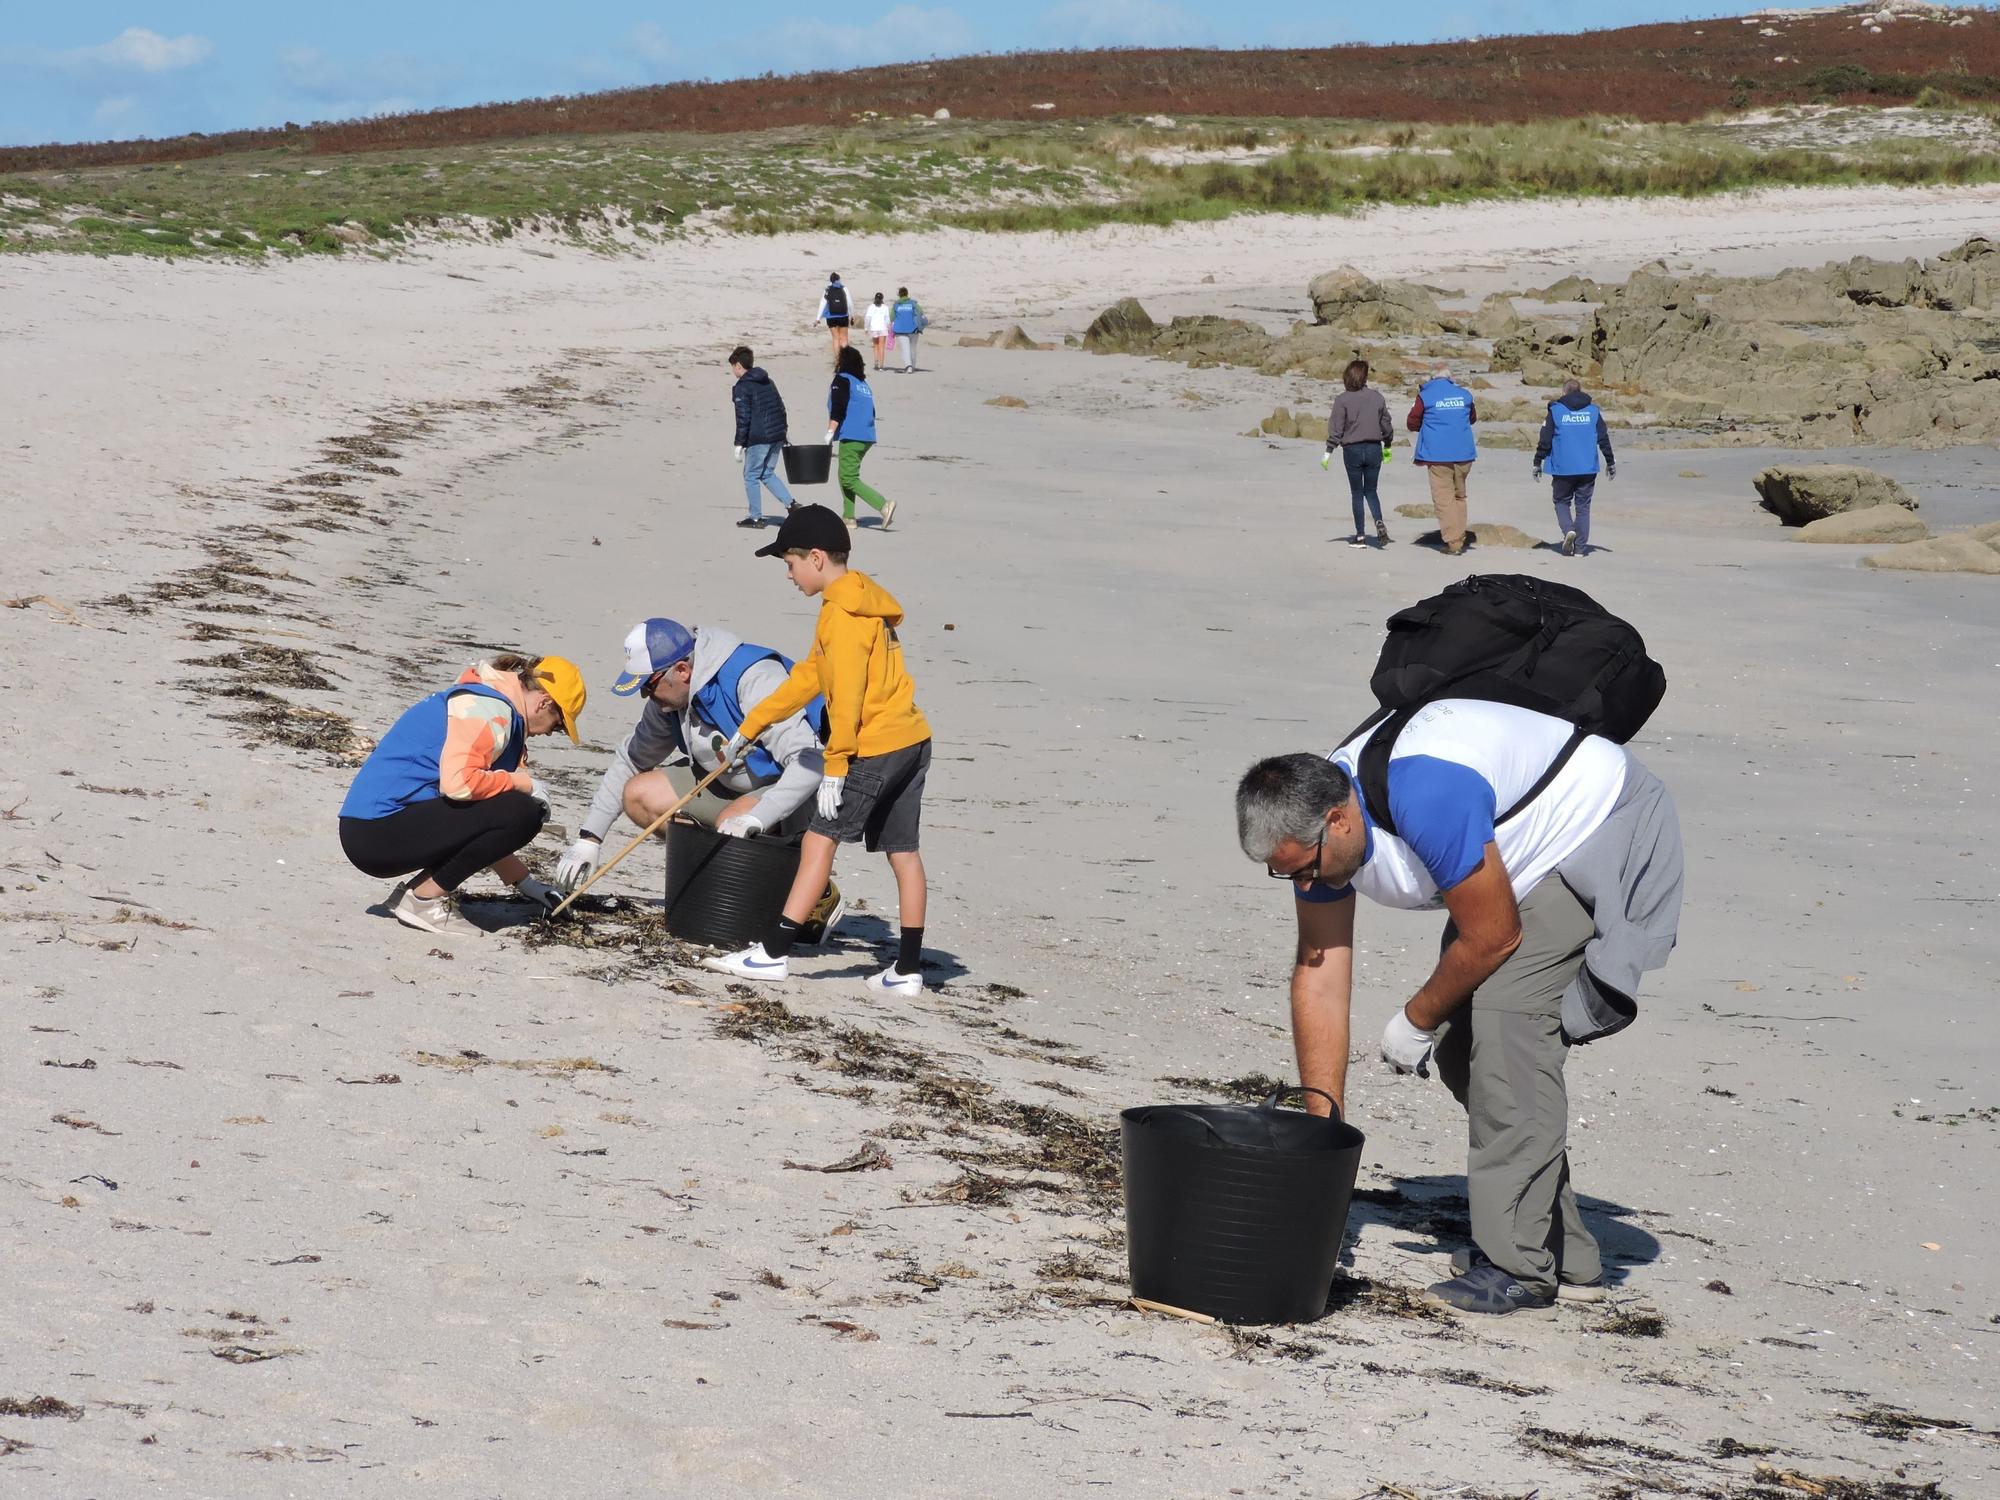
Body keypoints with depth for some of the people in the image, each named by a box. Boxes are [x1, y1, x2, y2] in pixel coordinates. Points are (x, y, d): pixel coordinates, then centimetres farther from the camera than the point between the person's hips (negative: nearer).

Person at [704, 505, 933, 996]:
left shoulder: (844, 613, -14)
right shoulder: (859, 602, 17)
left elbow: (846, 696, -20)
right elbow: (809, 677, 23)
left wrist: (836, 766, -19)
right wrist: (750, 726, 26)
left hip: (875, 749, -10)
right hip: (912, 739, 10)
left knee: (820, 840, -5)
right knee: (903, 851, 10)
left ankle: (775, 952, -5)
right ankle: (907, 970, 13)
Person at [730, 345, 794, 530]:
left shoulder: (741, 388, -9)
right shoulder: (768, 382, 16)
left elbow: (743, 419, -14)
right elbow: (781, 408, 18)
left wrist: (739, 444, -10)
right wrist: (782, 435, 22)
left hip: (758, 439, -8)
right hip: (777, 436, 8)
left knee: (751, 476, 4)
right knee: (767, 474, 18)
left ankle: (755, 516, 6)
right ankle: (790, 504, 6)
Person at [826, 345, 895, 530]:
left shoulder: (842, 380, -6)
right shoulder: (863, 383, 18)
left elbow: (837, 410, -16)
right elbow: (871, 412, 20)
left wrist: (830, 433, -17)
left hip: (851, 437, -9)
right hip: (867, 437, 9)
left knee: (849, 479, -10)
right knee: (846, 477, 17)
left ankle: (884, 505, -23)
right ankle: (848, 517, 13)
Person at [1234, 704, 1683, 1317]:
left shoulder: (1426, 797, -38)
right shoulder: (1312, 824, -10)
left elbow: (1493, 938, -27)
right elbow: (1319, 977, -5)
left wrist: (1416, 1019, -9)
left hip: (1609, 826, -9)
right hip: (1528, 855, 9)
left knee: (1505, 1011, -23)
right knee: (1460, 1042, 5)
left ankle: (1518, 1265, -20)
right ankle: (1568, 1255, 14)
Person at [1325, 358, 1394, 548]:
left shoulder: (1342, 400, -9)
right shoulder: (1376, 397, 0)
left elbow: (1336, 429, -10)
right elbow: (1385, 424, 9)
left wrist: (1328, 452, -4)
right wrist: (1387, 446, 23)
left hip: (1352, 450, -2)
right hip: (1374, 449, 3)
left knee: (1357, 493, 7)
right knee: (1371, 491, 14)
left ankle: (1360, 536, 7)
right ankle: (1379, 523, -12)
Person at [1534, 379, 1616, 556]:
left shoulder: (1555, 411, -2)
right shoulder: (1593, 411, 6)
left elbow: (1544, 440, -2)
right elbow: (1604, 439, 8)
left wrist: (1537, 463, 7)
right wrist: (1610, 462, 18)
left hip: (1563, 468, -2)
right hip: (1588, 468, 2)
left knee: (1562, 501, 13)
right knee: (1583, 505, 9)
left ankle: (1568, 530, -14)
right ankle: (1580, 546, 6)